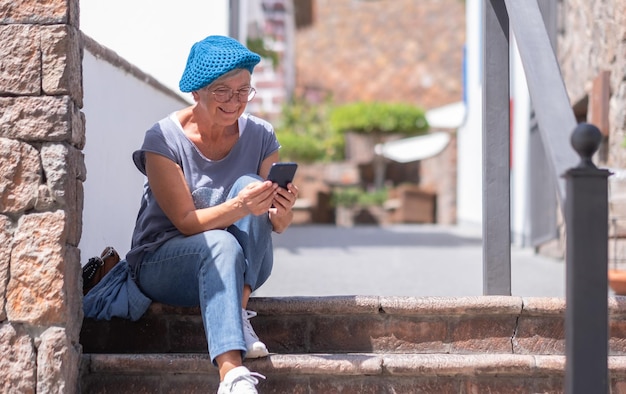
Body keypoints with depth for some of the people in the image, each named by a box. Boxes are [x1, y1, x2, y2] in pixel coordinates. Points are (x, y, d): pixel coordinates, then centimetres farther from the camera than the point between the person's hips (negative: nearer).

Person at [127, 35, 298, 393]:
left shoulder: (261, 136, -4)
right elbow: (186, 222, -20)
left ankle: (238, 311, -27)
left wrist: (283, 210, -29)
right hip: (163, 262, -3)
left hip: (243, 268, 3)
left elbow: (278, 226, -4)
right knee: (221, 244, -37)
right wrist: (239, 208, -38)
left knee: (249, 185, -24)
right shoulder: (164, 140, -14)